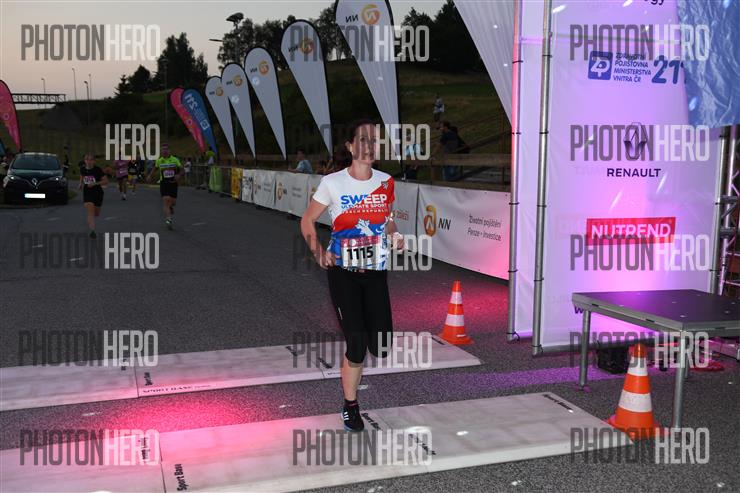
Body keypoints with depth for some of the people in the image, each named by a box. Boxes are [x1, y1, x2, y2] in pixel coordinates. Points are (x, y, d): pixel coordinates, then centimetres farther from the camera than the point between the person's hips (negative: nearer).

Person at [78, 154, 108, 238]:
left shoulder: (98, 170, -13)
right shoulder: (83, 169, -2)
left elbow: (106, 181, -13)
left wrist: (95, 183, -23)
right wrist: (81, 183, 4)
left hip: (98, 193, 0)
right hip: (87, 193, 1)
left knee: (96, 213, 14)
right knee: (90, 212, -17)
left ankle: (90, 221, 51)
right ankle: (92, 231, -17)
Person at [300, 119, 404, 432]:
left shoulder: (386, 182, 2)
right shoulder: (332, 183, -8)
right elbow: (307, 221, 3)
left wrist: (394, 237, -4)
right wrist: (318, 252, -11)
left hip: (376, 273, 3)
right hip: (343, 273, -3)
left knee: (382, 348, -2)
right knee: (356, 347, -7)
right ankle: (350, 407, 19)